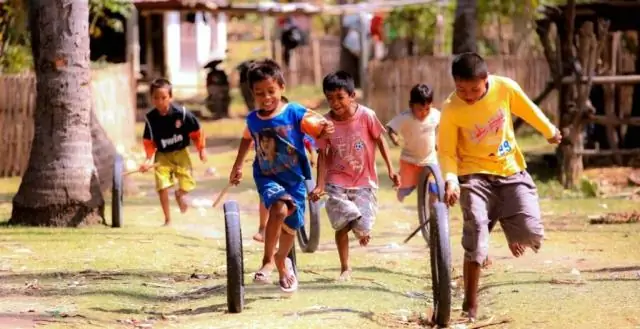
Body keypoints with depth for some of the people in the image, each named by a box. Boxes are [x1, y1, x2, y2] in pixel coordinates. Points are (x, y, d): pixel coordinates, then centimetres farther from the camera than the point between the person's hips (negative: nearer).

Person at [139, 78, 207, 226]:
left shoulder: (182, 113, -18)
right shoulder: (150, 118, -14)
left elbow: (196, 131, -5)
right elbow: (149, 141, -4)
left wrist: (201, 149, 2)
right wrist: (149, 159, -14)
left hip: (180, 153, 0)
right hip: (162, 155, 0)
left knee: (186, 183, 4)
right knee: (162, 186, -12)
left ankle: (179, 193, 45)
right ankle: (168, 219, 4)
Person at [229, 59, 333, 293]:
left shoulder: (295, 113, -13)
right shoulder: (253, 120, -3)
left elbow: (317, 130, -23)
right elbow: (247, 139, 19)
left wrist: (325, 129, -46)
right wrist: (237, 166, 26)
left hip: (295, 178, 0)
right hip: (267, 177, 0)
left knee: (290, 225, 13)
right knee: (279, 208, -30)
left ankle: (282, 261, 43)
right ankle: (268, 261, -19)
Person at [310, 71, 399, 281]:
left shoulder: (366, 116, -14)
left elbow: (379, 140, 1)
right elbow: (323, 154, -3)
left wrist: (390, 169, 1)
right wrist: (320, 185, -9)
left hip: (364, 181, -1)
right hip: (337, 182, 1)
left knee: (362, 228, -8)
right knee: (342, 224, -7)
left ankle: (362, 231, 32)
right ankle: (345, 268, 11)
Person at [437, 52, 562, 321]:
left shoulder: (505, 88, -13)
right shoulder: (451, 110, -18)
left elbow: (528, 110, 7)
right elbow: (446, 151, -12)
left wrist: (550, 132, 23)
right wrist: (451, 179, -29)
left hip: (511, 170, 2)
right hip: (476, 175, -2)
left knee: (532, 234, -12)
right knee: (476, 238, -15)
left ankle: (511, 228, 27)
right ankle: (470, 306, -5)